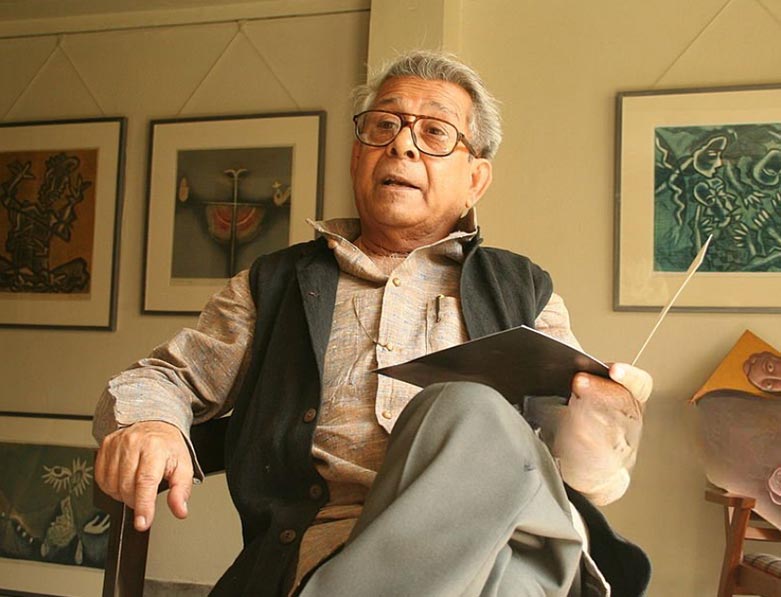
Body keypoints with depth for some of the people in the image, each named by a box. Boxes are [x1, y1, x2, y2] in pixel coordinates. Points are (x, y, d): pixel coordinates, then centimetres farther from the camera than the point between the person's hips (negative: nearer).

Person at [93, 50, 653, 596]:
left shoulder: (523, 293, 21)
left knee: (466, 413, -33)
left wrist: (594, 436, -12)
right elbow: (165, 377, 21)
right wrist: (145, 423, -4)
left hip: (512, 543, 3)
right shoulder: (274, 285, 21)